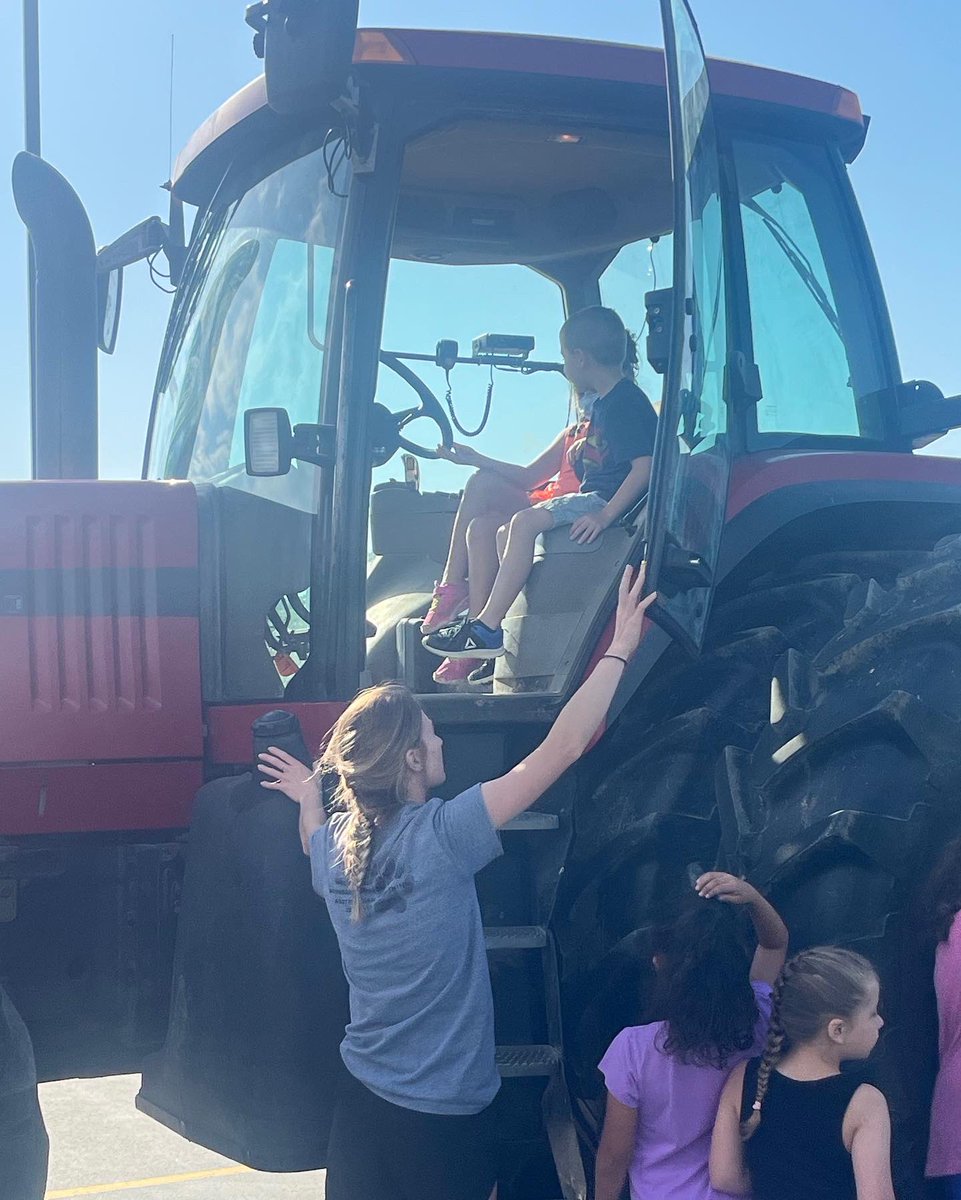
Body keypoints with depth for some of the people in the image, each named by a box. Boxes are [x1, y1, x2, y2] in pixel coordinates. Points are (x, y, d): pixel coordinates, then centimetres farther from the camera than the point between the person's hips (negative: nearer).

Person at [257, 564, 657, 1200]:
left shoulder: (335, 841, -4)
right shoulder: (442, 835, -23)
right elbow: (563, 748, -21)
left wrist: (307, 798, 40)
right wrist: (620, 648, -12)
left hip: (362, 1097, 6)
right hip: (445, 1111, -6)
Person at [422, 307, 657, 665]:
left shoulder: (625, 402, -15)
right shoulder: (604, 402, 18)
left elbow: (646, 464, -27)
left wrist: (605, 515, -32)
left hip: (607, 500, -11)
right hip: (592, 497, 11)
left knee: (525, 521, -25)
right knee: (508, 532, 7)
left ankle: (486, 629, -25)